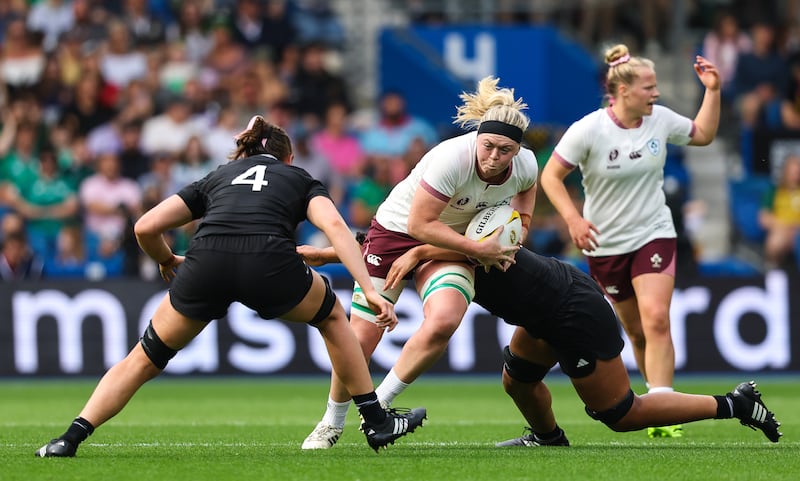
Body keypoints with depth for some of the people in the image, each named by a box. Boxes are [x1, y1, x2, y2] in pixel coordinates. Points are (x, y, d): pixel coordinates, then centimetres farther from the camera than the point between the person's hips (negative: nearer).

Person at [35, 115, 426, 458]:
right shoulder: (301, 180, 30)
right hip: (269, 261, -1)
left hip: (205, 264, 1)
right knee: (332, 317, 31)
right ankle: (376, 421, 32)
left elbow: (145, 227, 24)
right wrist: (369, 290, 1)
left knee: (145, 358, 19)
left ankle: (71, 437, 7)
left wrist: (167, 262, 44)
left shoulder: (216, 179, 34)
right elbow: (334, 225, 8)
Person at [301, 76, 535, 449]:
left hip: (452, 244, 3)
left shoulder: (525, 166, -16)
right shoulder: (452, 159, -34)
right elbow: (419, 224, -28)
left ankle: (378, 405, -8)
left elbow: (523, 201, 11)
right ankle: (331, 424, 20)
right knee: (361, 337, -5)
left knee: (443, 321, -27)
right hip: (396, 232, -3)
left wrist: (506, 246, -2)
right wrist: (478, 250, -26)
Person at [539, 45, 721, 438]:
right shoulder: (588, 130, -16)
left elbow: (703, 134, 14)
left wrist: (712, 90, 3)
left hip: (654, 235, 1)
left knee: (656, 318, -19)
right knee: (636, 332, 8)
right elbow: (550, 176, -12)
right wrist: (573, 219, -24)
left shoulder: (661, 119, -4)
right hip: (605, 244, -1)